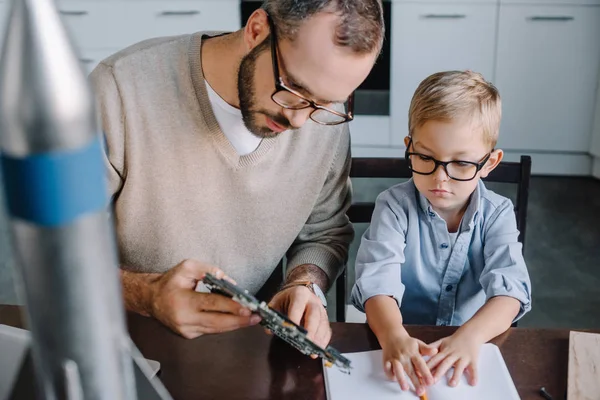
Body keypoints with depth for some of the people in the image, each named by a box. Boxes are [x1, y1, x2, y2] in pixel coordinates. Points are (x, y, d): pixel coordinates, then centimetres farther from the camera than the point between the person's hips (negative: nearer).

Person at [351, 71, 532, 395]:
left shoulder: (497, 214, 0)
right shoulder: (395, 206, -5)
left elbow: (509, 289, -13)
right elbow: (378, 282, -17)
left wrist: (469, 336, -32)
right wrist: (394, 337, -37)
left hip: (470, 349, 3)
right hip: (400, 343, -3)